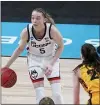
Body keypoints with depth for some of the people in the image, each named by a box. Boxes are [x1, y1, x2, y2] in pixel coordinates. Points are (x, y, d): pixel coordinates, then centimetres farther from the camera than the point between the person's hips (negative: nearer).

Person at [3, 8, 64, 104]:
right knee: (40, 95, -6)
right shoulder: (26, 31, -27)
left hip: (51, 59, 0)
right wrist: (7, 65, -5)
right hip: (34, 59, 1)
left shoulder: (52, 30, -31)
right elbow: (20, 48, -7)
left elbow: (60, 46, -13)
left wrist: (51, 64, -23)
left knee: (57, 93, -5)